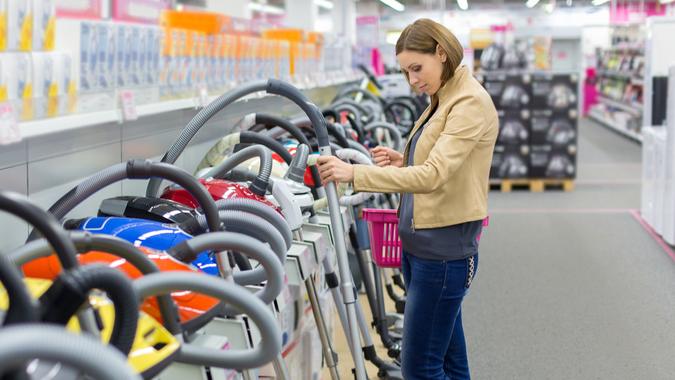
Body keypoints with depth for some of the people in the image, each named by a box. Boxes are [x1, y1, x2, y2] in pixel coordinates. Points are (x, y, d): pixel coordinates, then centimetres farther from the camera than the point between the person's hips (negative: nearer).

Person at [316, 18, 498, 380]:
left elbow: (433, 176, -26)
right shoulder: (442, 99, 14)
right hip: (420, 242, 10)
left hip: (444, 249, -10)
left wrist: (354, 173, -30)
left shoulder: (471, 102, -16)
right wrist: (404, 163, 3)